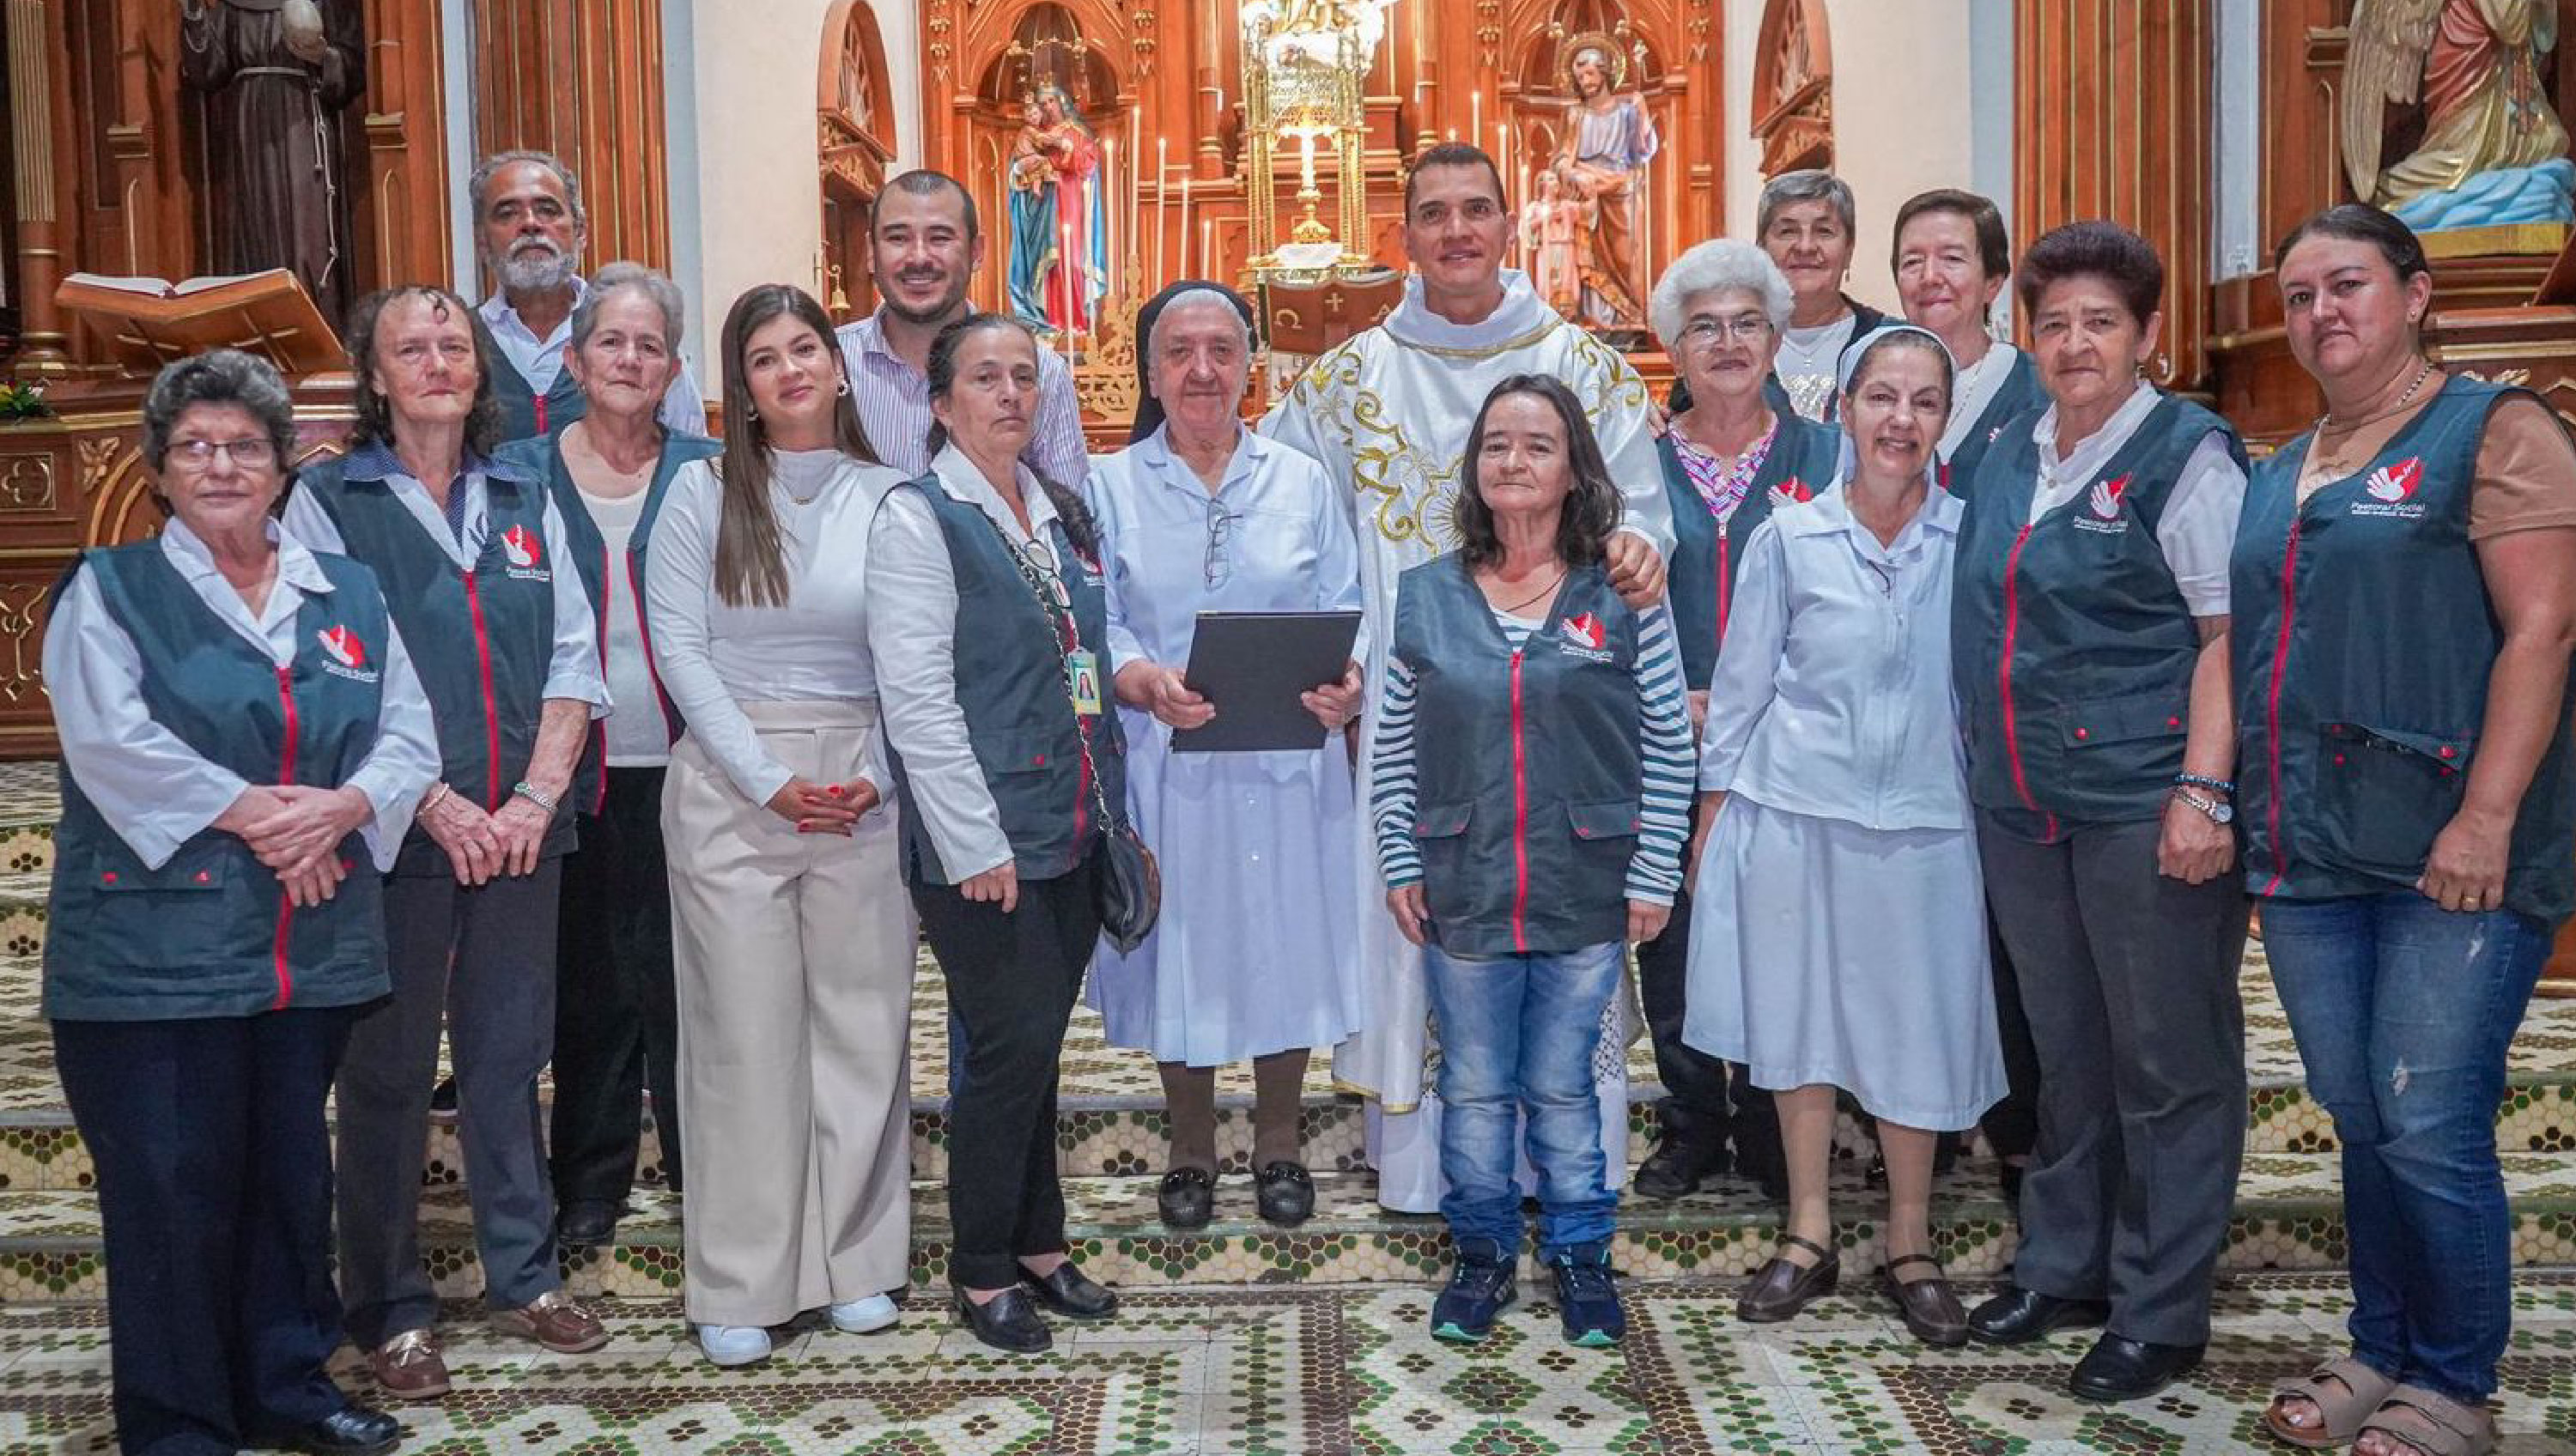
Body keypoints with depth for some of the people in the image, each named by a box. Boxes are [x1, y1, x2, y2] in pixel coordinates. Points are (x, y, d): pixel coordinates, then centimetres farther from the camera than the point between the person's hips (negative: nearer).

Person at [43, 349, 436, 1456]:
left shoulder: (348, 594, 12)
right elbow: (110, 741, -12)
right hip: (155, 943, -4)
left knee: (292, 1175, 13)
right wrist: (248, 810, -16)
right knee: (171, 1189, 1)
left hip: (314, 944, 4)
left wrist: (342, 807, -14)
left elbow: (410, 735, 5)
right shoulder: (110, 589, 2)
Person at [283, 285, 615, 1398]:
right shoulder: (328, 498, 0)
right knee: (389, 1071, 5)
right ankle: (390, 1308, 18)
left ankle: (525, 1276, 25)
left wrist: (538, 795, -6)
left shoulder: (525, 497, 11)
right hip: (395, 835, -3)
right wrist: (434, 804, -15)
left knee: (508, 1053, 12)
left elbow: (573, 655, 6)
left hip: (521, 831, 3)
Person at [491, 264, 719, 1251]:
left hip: (681, 770, -1)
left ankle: (702, 1167, 18)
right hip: (573, 771, 1)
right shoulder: (517, 474, 6)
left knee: (680, 973, 2)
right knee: (587, 976, 9)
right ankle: (591, 1180, 25)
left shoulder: (709, 474, 4)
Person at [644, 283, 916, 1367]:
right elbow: (678, 645, -3)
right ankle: (737, 1285, 14)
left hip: (864, 787, 2)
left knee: (862, 1023, 7)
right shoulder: (705, 491, 2)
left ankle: (855, 1258, 22)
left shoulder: (889, 498, 5)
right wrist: (772, 781, -11)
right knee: (744, 1031, 2)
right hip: (731, 783, -1)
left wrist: (876, 777, -9)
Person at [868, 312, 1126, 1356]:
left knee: (1037, 1044, 15)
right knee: (1011, 1046, -2)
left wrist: (1112, 804, 14)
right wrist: (979, 845, -17)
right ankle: (981, 1271, 16)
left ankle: (1038, 1243, 29)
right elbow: (917, 698, -14)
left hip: (1073, 832, 6)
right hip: (983, 844, -6)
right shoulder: (919, 517, -8)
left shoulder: (1062, 512, 13)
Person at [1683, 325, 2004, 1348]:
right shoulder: (1789, 537, 0)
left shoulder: (1974, 541, 0)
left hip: (1922, 818, 0)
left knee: (1914, 1028, 5)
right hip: (1794, 811, 0)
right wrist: (1712, 813, 5)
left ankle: (1910, 1243, 23)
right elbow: (1739, 683, 4)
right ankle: (1809, 1233, 24)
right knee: (1799, 1018, 9)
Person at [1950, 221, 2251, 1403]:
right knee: (2064, 1052, 17)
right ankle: (2061, 1265, 32)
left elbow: (2227, 638, -11)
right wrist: (1988, 770, 16)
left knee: (2169, 1067, 4)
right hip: (2023, 808, 6)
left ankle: (2159, 1314, 16)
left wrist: (2202, 791, -19)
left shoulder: (2187, 455, -6)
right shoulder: (2008, 462, 13)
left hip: (2145, 807, -6)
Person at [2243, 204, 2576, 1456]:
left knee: (2430, 1133, -4)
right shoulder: (2279, 476, 17)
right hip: (2308, 857, 6)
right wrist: (2225, 801, 14)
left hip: (2449, 857, -6)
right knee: (2360, 1123, 13)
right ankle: (2378, 1354, 27)